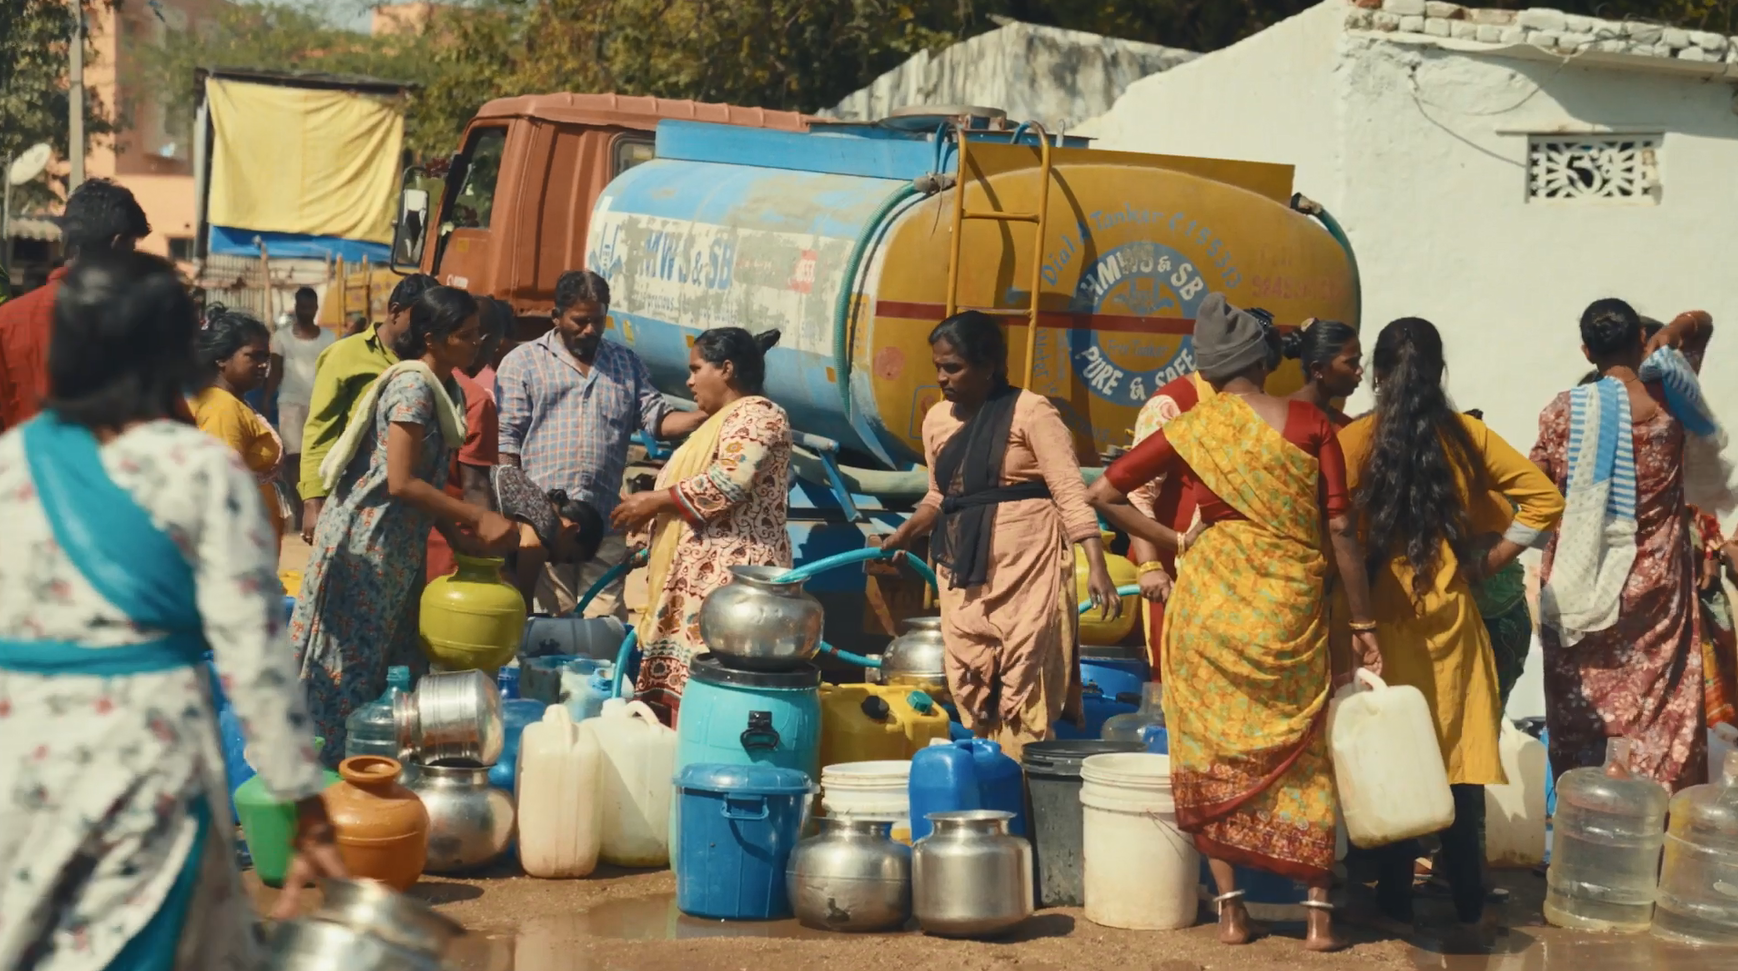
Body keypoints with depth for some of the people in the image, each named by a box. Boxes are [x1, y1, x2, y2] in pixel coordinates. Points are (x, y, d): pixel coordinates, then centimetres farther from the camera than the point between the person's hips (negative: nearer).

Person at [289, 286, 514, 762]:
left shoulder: (442, 388, 11)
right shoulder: (413, 385, -18)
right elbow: (401, 483, -23)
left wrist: (457, 536, 4)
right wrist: (477, 518, -19)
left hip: (400, 544, 10)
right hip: (368, 541, -10)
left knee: (397, 665, 13)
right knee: (353, 660, -3)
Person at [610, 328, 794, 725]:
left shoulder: (756, 415, -6)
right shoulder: (724, 422, 26)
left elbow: (730, 481, -20)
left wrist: (655, 501, -12)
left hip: (731, 578, -10)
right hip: (703, 577, 11)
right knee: (681, 688, 3)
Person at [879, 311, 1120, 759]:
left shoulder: (1030, 412, -8)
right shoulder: (938, 419, 11)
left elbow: (1071, 492, -12)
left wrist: (1096, 567, -20)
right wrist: (900, 537, 11)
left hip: (1025, 563, -6)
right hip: (964, 571, 6)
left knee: (1024, 687, -8)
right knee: (969, 685, 5)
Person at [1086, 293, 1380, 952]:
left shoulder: (1190, 430, 0)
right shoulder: (1309, 423, -2)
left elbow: (1103, 494, 2)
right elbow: (1341, 528, -5)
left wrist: (1174, 542, 8)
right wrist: (1363, 625, 0)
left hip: (1211, 601, 0)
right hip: (1292, 610, 0)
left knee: (1213, 754, 12)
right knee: (1302, 758, 11)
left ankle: (1230, 910, 11)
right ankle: (1319, 915, 10)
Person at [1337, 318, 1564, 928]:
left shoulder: (1355, 441, -8)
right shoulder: (1468, 436, -1)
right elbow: (1545, 500, -2)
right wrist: (1486, 564, 3)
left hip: (1383, 614, -2)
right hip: (1450, 613, 2)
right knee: (1461, 747, 9)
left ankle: (1397, 897, 10)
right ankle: (1467, 897, 16)